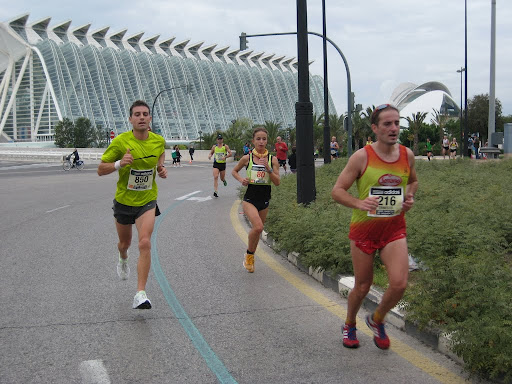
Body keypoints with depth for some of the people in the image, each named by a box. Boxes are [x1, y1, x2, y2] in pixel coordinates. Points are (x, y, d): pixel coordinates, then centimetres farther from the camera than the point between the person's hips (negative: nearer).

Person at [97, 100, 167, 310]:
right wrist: (119, 164, -30)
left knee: (145, 243, -19)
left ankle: (140, 293, -16)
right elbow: (100, 169, -11)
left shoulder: (159, 141, -7)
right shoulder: (120, 141, -15)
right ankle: (123, 260, 59)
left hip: (147, 201, 0)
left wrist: (161, 168, -4)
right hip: (124, 200, 0)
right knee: (124, 243, 20)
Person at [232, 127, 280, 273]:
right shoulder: (247, 158, -4)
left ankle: (250, 257, 37)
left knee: (258, 230, 14)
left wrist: (268, 168, -18)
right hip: (250, 199, -3)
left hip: (264, 200, 3)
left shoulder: (272, 159, -1)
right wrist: (241, 179, -7)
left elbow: (277, 182, -4)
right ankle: (249, 254, 2)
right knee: (258, 227, -24)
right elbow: (234, 171, 13)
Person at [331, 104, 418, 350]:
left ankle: (377, 320, 18)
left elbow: (413, 181, 23)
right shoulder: (362, 157, -11)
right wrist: (358, 203, -27)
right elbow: (337, 191, -9)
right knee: (362, 287, 8)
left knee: (399, 284, -13)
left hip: (394, 229, 3)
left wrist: (409, 197, 2)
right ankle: (349, 325, 38)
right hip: (364, 229, -3)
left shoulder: (407, 155, 2)